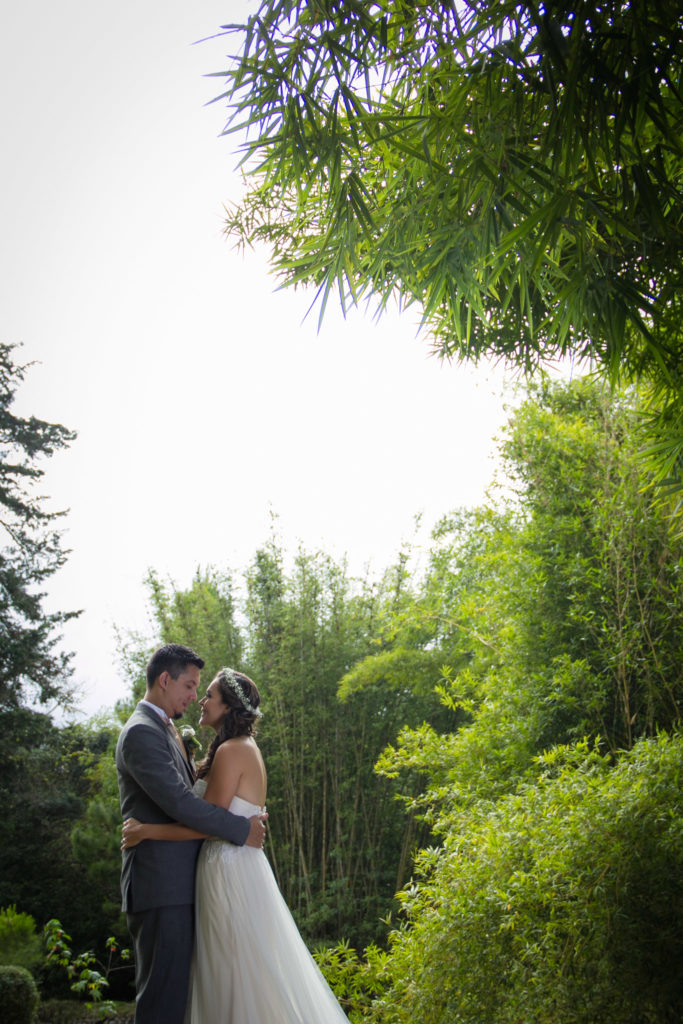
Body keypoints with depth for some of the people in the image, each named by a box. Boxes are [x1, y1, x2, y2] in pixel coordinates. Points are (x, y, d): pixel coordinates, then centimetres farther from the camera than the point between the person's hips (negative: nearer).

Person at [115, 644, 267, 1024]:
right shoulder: (142, 732, -15)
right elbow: (178, 802, -22)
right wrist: (243, 829, -15)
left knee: (175, 988, 15)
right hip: (161, 886, -10)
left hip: (177, 885, 10)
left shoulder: (165, 729, 18)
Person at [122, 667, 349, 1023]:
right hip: (238, 864, 10)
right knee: (232, 978, 15)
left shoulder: (231, 750, -15)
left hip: (230, 873, -10)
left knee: (240, 975, -1)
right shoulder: (247, 748, 14)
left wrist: (146, 831, -13)